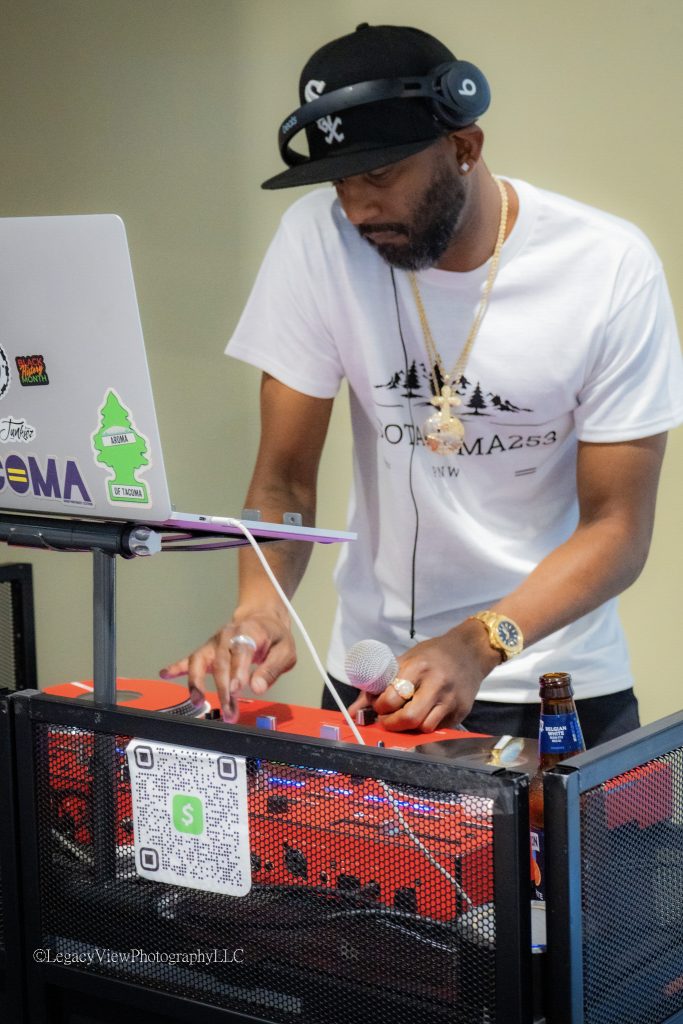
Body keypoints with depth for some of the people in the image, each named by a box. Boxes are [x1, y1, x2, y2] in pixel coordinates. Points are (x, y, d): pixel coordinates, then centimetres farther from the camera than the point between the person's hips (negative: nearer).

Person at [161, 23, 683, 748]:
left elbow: (617, 526, -13)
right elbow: (284, 477, -7)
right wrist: (260, 608, -27)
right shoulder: (317, 240, -12)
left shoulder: (612, 267, -16)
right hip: (373, 675, 1)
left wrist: (479, 646, -28)